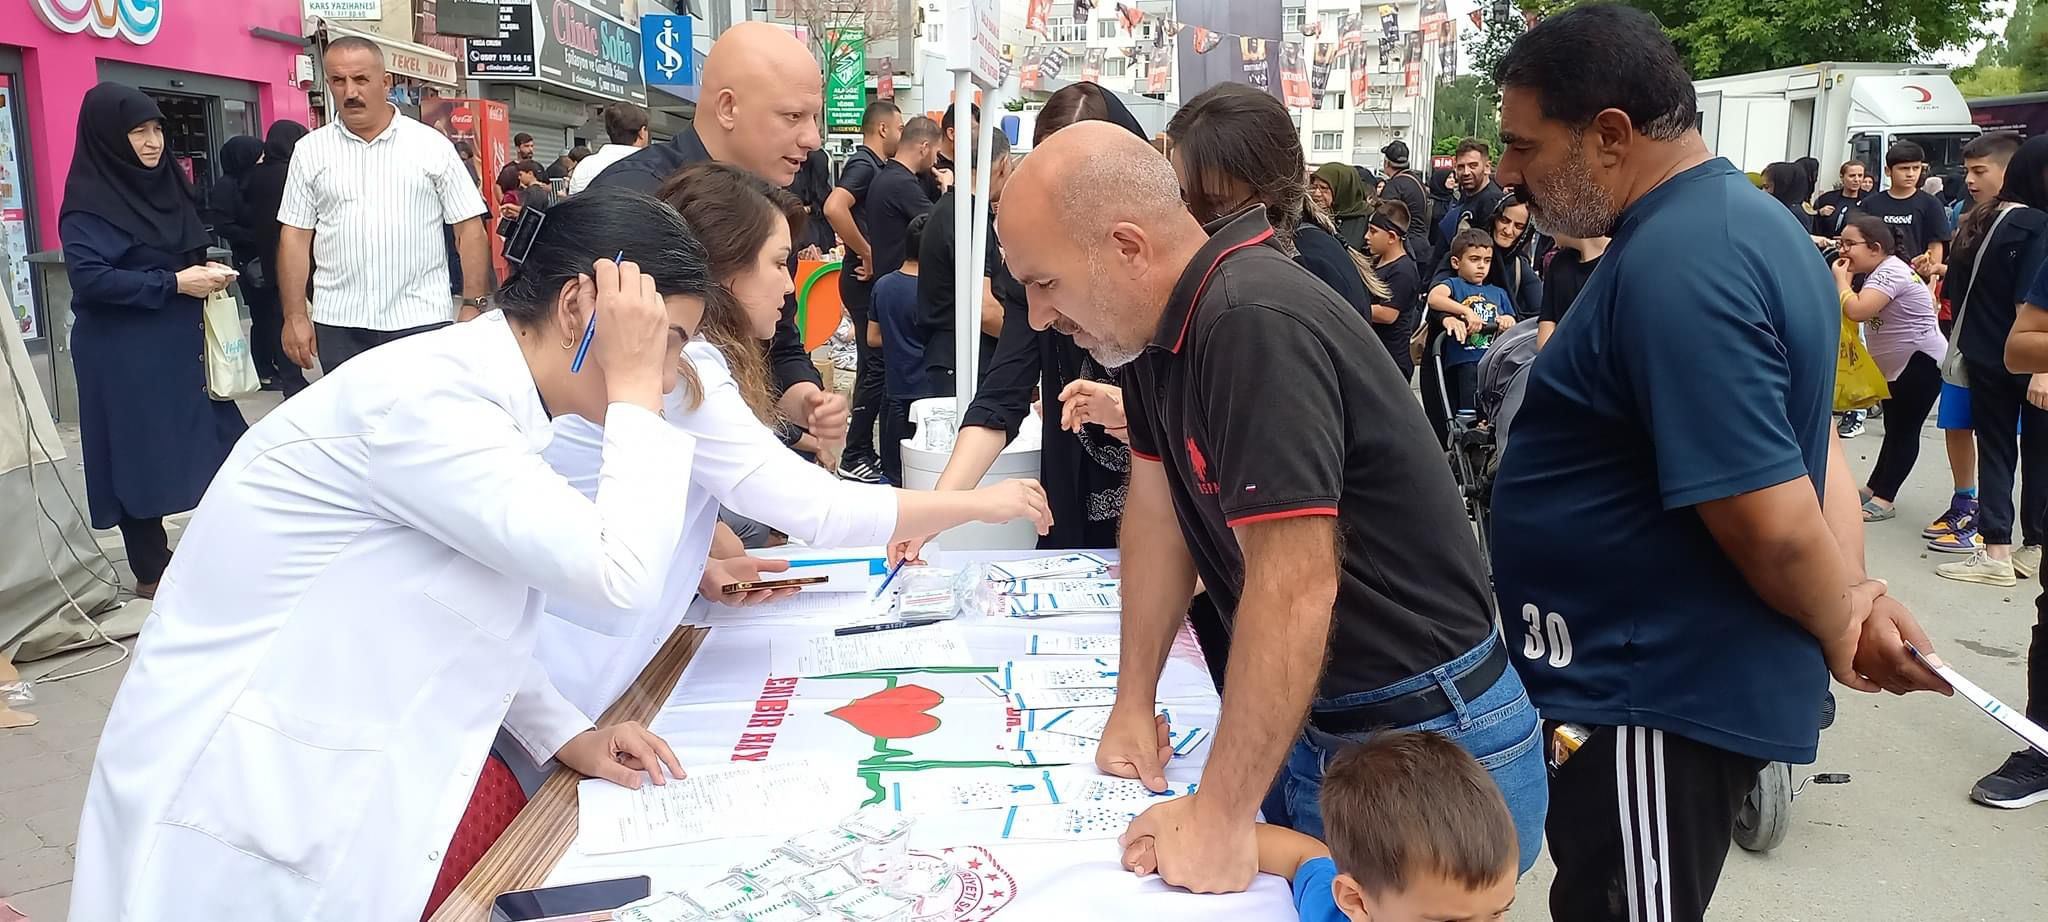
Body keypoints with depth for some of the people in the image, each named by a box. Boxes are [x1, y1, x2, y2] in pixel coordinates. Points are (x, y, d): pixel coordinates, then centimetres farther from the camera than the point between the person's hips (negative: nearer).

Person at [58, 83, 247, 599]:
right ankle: (151, 572, 12)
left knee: (212, 444, 6)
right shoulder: (89, 200, -12)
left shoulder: (164, 183, 11)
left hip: (178, 342, 7)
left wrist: (204, 271, 0)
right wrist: (173, 284, -21)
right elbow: (88, 278, -20)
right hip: (123, 355, -7)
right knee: (141, 456, 1)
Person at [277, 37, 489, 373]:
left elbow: (469, 228, 2)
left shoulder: (432, 145, 3)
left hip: (421, 320, -2)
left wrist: (473, 306, -5)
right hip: (338, 323, 2)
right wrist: (295, 316, 1)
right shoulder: (310, 150, 8)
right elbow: (295, 236, 8)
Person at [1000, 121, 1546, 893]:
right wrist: (1133, 704, 9)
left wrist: (1218, 817, -26)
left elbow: (1295, 588, -31)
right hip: (1310, 721, 8)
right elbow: (1157, 509, 7)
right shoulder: (1159, 318, 1)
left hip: (1419, 745, -8)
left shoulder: (1256, 325, -28)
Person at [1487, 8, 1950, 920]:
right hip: (1679, 674, 10)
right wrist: (1856, 592, 0)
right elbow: (1802, 439, 12)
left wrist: (1839, 624, -6)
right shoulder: (1739, 217, 9)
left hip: (1663, 696, -10)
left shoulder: (1672, 266, -25)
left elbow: (1773, 525, -26)